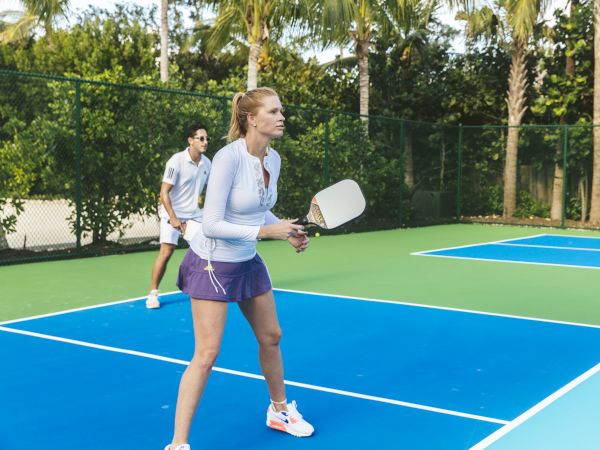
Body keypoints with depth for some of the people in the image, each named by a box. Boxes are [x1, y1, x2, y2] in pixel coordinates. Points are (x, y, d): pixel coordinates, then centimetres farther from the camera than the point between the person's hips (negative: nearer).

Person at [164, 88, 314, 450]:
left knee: (271, 338, 18)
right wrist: (265, 231, -28)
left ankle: (280, 411, 40)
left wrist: (288, 233, -3)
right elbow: (212, 225, -27)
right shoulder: (228, 158, -26)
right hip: (213, 264, -8)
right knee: (207, 354, -6)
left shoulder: (274, 159, -1)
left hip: (248, 262, 8)